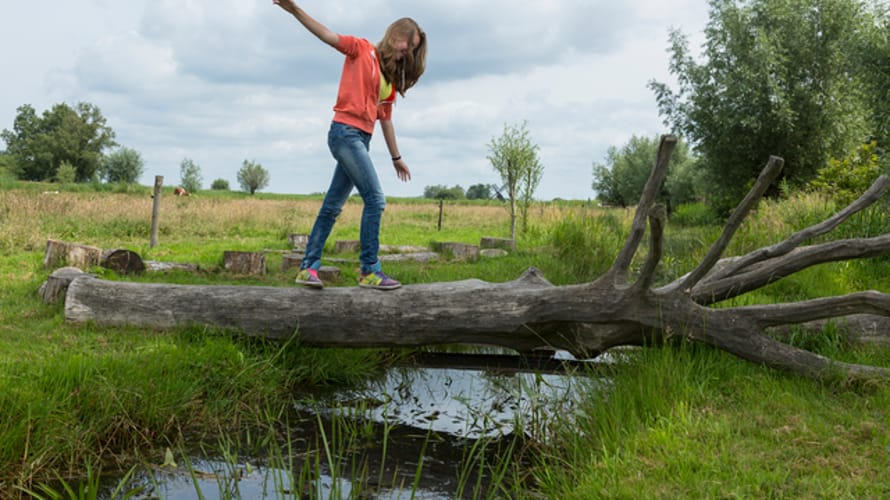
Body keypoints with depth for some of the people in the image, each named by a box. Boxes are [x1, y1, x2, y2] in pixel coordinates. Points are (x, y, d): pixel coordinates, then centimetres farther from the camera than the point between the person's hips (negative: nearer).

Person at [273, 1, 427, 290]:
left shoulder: (391, 79, 19)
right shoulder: (361, 49, 1)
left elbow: (386, 119, 23)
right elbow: (328, 36, -10)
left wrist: (396, 157, 25)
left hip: (361, 140, 8)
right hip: (346, 133, -8)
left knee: (333, 206, 7)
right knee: (375, 200, -13)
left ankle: (308, 268, 12)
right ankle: (370, 271, -8)